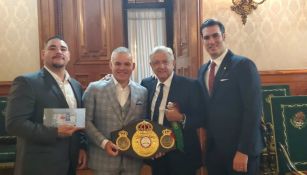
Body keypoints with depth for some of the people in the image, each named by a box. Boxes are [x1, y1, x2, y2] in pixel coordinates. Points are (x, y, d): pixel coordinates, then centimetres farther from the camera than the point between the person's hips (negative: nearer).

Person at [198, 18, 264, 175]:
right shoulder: (202, 70, 9)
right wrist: (204, 141, 5)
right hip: (212, 149, 6)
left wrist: (244, 151, -18)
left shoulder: (243, 65, -11)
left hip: (239, 149, -6)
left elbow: (253, 110, -16)